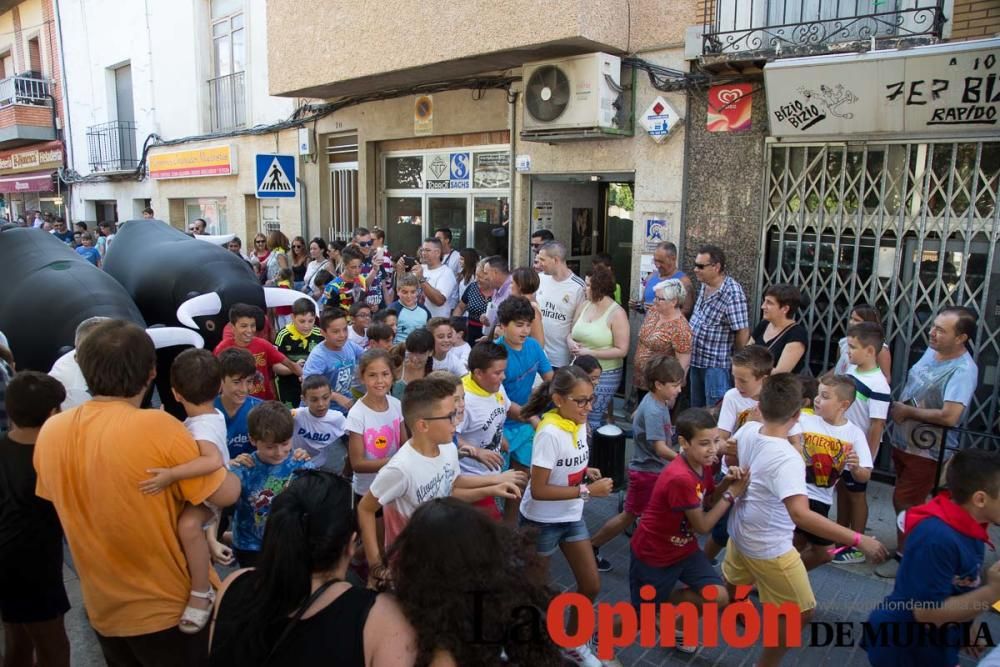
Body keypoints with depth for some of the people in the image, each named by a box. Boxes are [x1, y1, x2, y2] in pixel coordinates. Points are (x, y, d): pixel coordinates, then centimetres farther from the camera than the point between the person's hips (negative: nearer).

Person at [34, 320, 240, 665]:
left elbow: (71, 502, 10)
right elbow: (226, 495, -17)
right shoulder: (159, 428, -26)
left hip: (103, 610, 5)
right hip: (171, 608, -5)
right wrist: (233, 472, 5)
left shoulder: (50, 432, -7)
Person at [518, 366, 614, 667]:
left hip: (572, 517, 7)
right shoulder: (549, 433, -29)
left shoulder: (580, 422, -6)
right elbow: (538, 490, -28)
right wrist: (587, 491, -28)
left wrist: (587, 471, -8)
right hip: (542, 521, -7)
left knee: (591, 586, 14)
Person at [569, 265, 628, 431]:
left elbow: (621, 350, -16)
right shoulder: (583, 305, 4)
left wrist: (590, 352, -19)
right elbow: (571, 332, 15)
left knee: (591, 420, 0)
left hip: (604, 375, -6)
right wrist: (571, 342, -10)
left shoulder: (617, 313, -14)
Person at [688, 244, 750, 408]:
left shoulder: (732, 292, -22)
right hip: (696, 359, 9)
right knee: (696, 409, 20)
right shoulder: (704, 285, 5)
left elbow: (742, 332, -21)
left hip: (716, 364, -8)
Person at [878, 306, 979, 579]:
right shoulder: (931, 351, 2)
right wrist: (897, 408, 3)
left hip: (927, 452, -8)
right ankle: (908, 547, 38)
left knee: (905, 503, 2)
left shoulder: (963, 370, -24)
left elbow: (949, 416, -32)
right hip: (903, 442, 8)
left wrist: (907, 411, -20)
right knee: (904, 501, 20)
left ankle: (904, 557, 20)